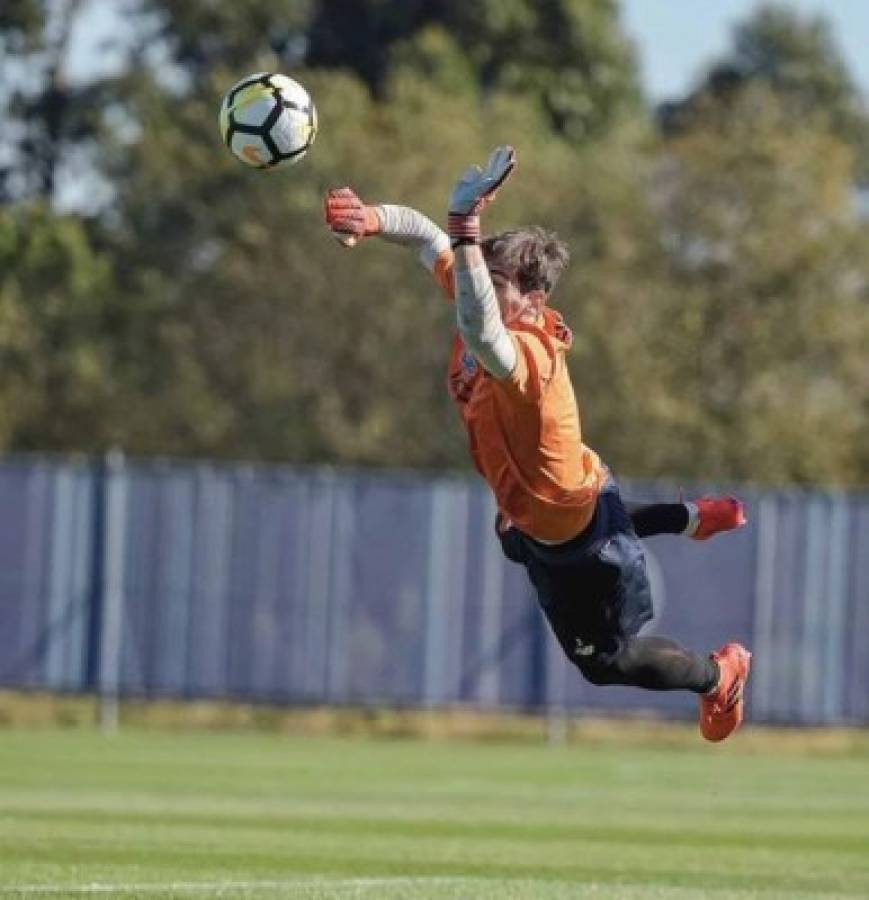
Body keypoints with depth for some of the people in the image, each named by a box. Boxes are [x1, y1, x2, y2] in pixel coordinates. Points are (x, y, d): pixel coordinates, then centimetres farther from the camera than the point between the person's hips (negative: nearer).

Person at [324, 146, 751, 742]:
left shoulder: (528, 355, -42)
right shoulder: (499, 310, -18)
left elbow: (481, 336, -66)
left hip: (577, 531, -9)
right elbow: (426, 237, -11)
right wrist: (372, 220, -32)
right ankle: (696, 519, 53)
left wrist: (466, 227, -73)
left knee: (606, 661, 11)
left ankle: (720, 675, 38)